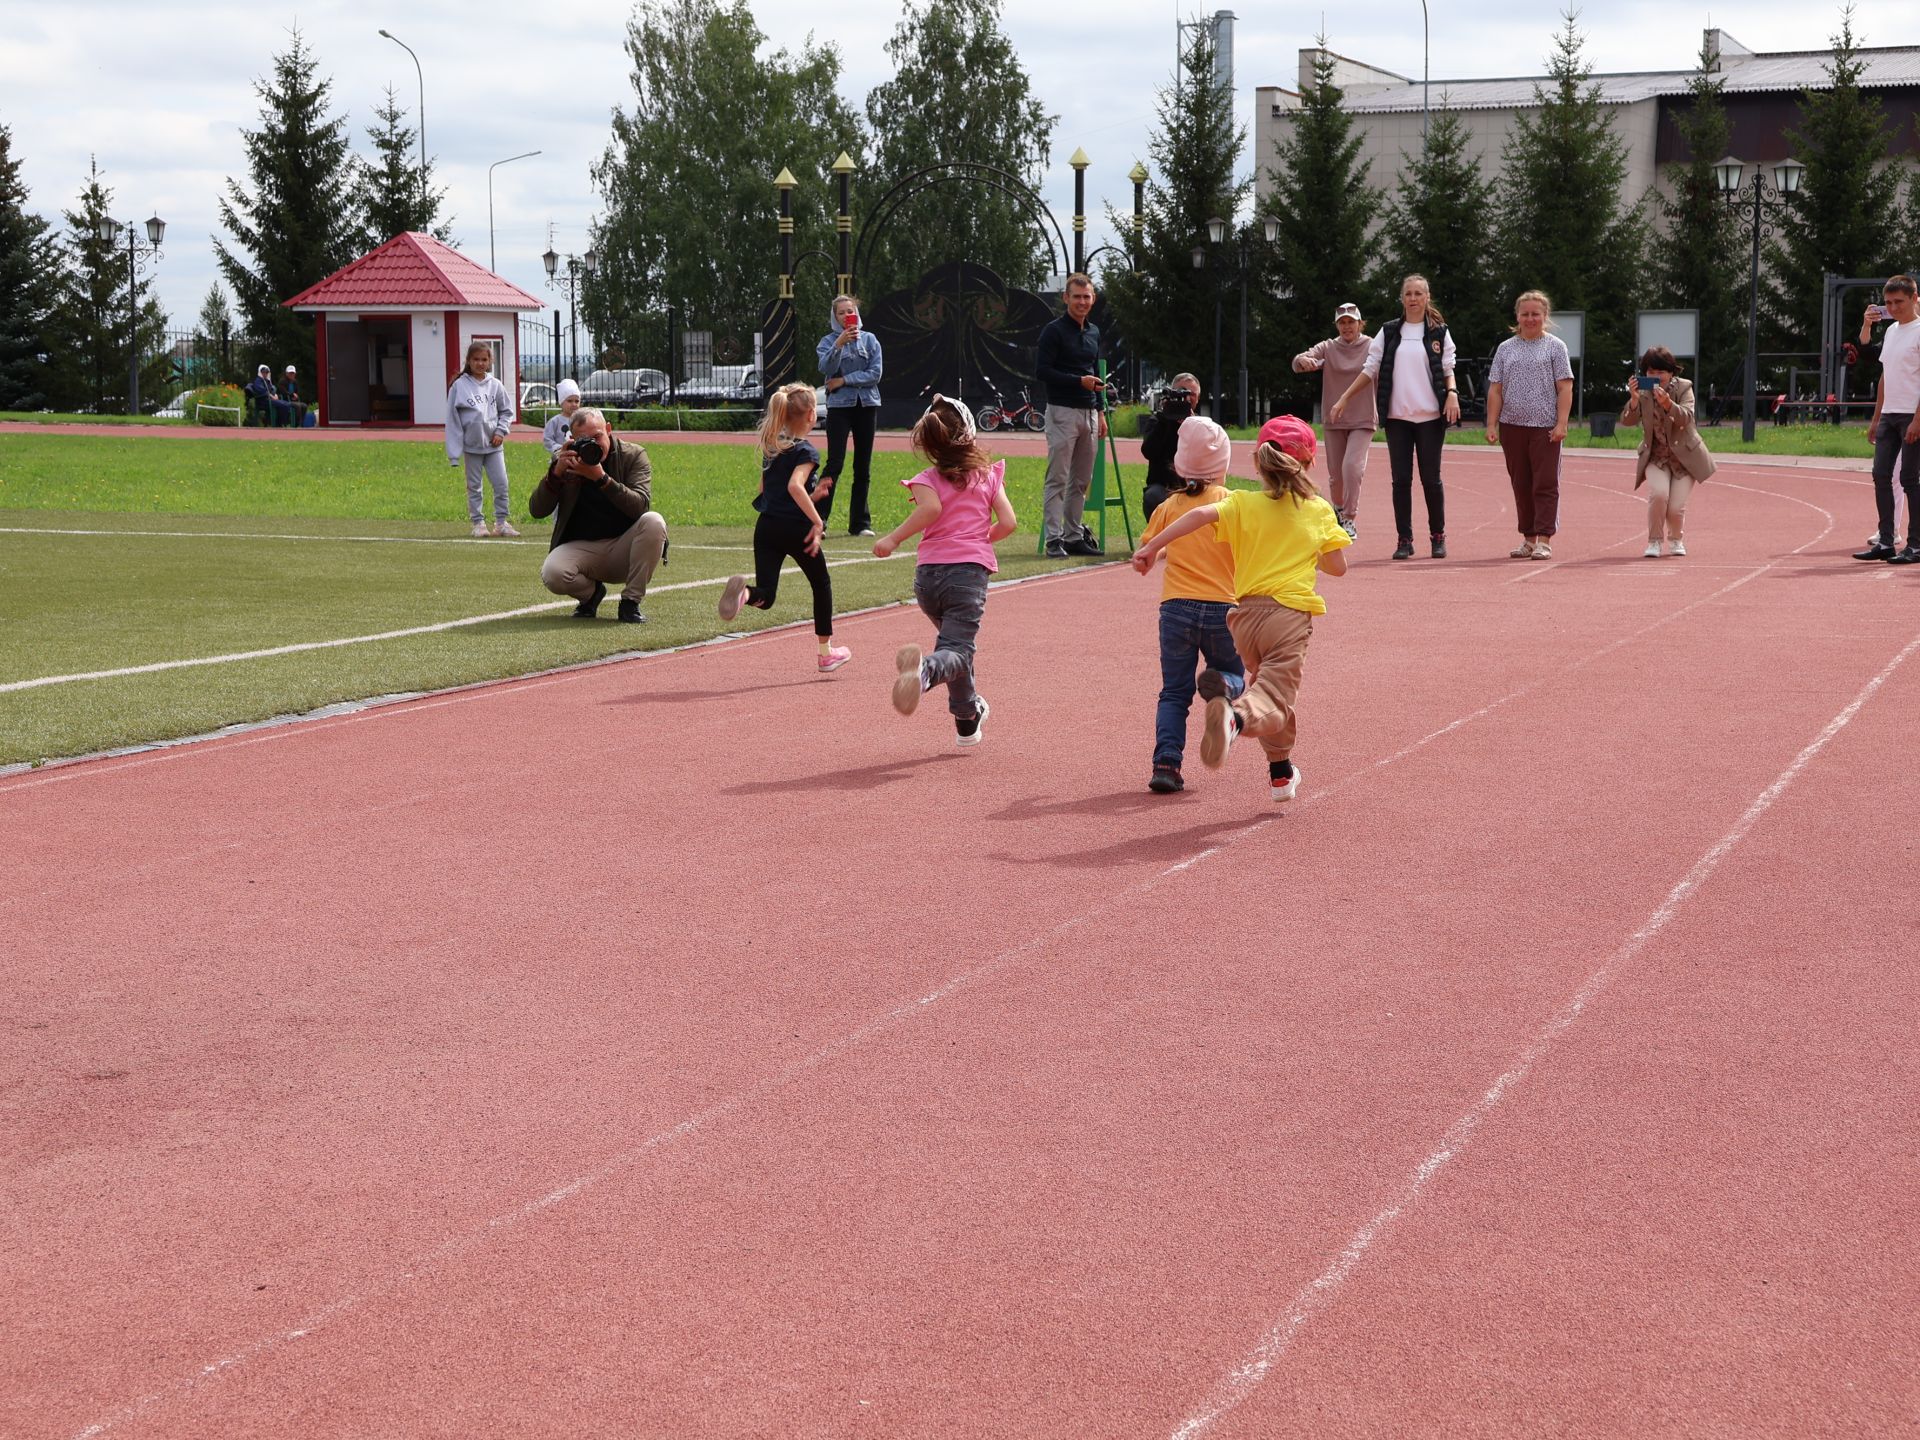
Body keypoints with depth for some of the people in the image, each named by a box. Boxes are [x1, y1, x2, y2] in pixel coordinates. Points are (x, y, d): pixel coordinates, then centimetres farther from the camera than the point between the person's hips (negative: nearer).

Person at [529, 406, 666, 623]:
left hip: (623, 546, -1)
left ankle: (631, 602, -17)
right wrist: (557, 472, -19)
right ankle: (591, 593, 7)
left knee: (653, 521, -31)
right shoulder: (565, 461, 2)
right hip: (581, 547, 1)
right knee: (552, 574, -32)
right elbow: (536, 511, -5)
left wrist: (601, 478, -30)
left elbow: (641, 505, -20)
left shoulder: (633, 456, -4)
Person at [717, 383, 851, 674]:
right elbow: (794, 486, -26)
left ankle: (743, 592, -35)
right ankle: (826, 652, 25)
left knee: (765, 597, 1)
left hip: (766, 527, 5)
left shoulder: (771, 447, 13)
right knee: (822, 584, 18)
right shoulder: (806, 451, -10)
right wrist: (817, 521, -24)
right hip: (796, 529, -5)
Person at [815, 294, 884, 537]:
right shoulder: (829, 341, 3)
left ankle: (860, 522, 10)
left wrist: (844, 380, -8)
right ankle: (818, 519, -12)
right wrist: (839, 344, -28)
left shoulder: (869, 339, 8)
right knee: (835, 462, -12)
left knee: (863, 465, 4)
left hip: (866, 405, 3)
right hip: (839, 406, -3)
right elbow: (826, 368, -16)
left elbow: (875, 374, -2)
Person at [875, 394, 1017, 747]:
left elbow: (931, 508, -19)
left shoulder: (927, 480, 4)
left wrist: (892, 538, -14)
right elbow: (1008, 523, 2)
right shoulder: (988, 475, 9)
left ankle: (968, 718, 37)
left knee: (953, 638, 25)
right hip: (970, 571, -2)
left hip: (928, 573, 2)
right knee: (957, 649, -12)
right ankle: (926, 671, -48)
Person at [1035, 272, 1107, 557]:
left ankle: (1074, 536, 15)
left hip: (1089, 413, 7)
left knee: (1082, 481, 9)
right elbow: (1041, 371, -12)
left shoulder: (1094, 332, 16)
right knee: (1058, 479, -7)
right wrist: (1079, 381, -17)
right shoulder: (1053, 330, -6)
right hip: (1062, 412, -7)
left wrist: (1101, 411, 16)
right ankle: (1054, 540, -7)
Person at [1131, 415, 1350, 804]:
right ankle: (1237, 717, -48)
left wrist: (1151, 547, -13)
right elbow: (1338, 567, 10)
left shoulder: (1242, 503, 4)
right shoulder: (1319, 510, 5)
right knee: (1273, 699, -13)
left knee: (1264, 681, 24)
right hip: (1291, 613, -3)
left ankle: (1281, 771, 34)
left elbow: (1201, 514, -14)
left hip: (1247, 612, 3)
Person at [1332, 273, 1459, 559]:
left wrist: (1452, 394, -13)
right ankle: (1404, 540, 5)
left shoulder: (1438, 332, 6)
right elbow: (1369, 370, 9)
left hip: (1431, 416, -1)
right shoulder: (1388, 332, 8)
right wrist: (1344, 399, 4)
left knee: (1431, 479, 1)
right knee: (1401, 479, -1)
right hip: (1397, 416, 1)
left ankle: (1438, 536, 13)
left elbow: (1448, 369, 6)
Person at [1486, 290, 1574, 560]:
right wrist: (1491, 425, 1)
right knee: (1521, 486, 8)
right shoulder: (1506, 349, 12)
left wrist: (1561, 424, -11)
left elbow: (1565, 388, -1)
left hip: (1545, 426, -4)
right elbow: (1495, 390, 10)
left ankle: (1544, 540, -7)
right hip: (1512, 426, 4)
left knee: (1546, 484, -6)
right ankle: (1528, 538, 15)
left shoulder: (1555, 347, 4)